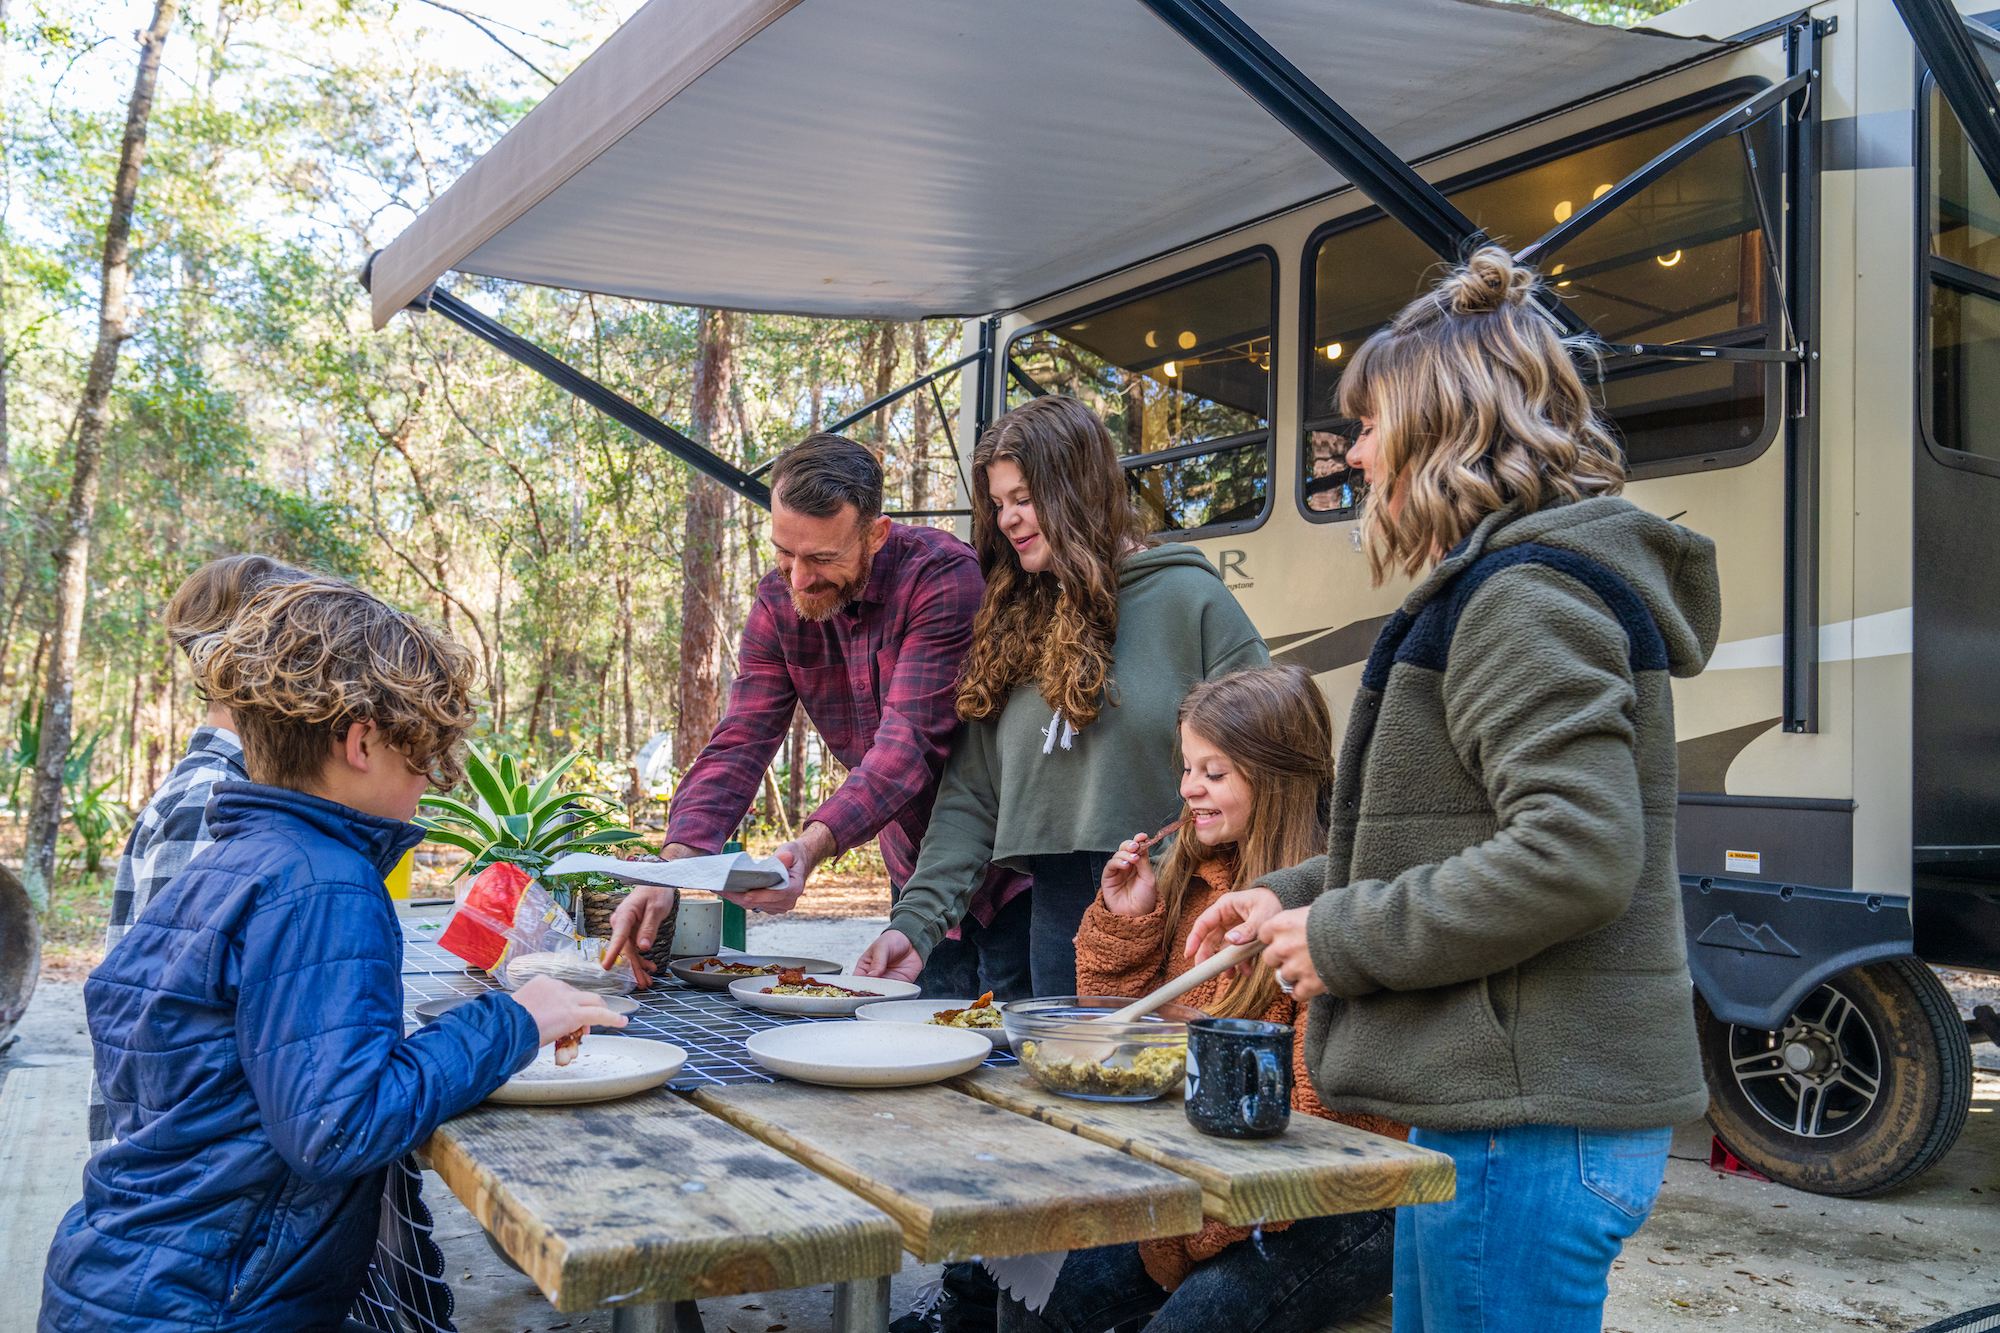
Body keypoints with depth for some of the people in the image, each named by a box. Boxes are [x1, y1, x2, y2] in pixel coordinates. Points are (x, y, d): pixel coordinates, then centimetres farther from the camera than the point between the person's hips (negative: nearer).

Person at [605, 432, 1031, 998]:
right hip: (914, 871, 5)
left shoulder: (944, 575, -24)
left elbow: (910, 739, -31)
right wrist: (672, 869, -25)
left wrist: (811, 845, -45)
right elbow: (739, 745, -10)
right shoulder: (778, 603, -6)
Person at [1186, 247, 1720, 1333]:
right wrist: (1293, 897, 15)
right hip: (1489, 1101, 11)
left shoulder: (1524, 599, -17)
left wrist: (1343, 938, -18)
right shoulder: (1491, 592, 17)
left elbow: (1578, 857, -27)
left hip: (1531, 1124, -11)